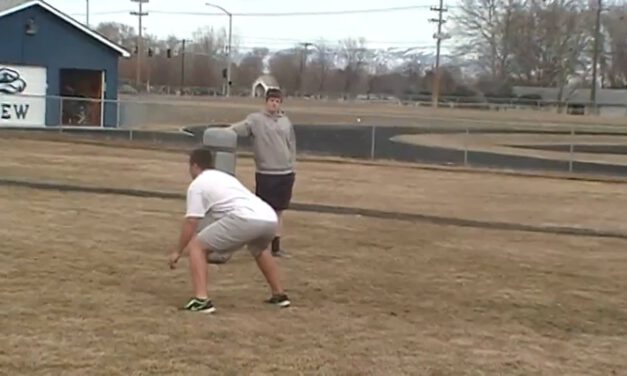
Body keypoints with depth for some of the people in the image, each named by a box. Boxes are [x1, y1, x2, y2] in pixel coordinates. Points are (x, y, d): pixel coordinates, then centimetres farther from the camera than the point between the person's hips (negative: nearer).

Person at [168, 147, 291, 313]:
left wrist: (178, 252, 18)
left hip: (246, 218, -8)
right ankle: (279, 295, 45)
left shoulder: (197, 184, 13)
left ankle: (201, 300, -9)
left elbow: (190, 223, 8)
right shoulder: (225, 177, 36)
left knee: (197, 247, 5)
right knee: (259, 250, 40)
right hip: (270, 218, 8)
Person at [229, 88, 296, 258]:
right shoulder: (256, 119, -4)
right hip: (265, 173, -4)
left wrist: (291, 166, 11)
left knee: (278, 211, 10)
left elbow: (292, 147, 14)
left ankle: (276, 246, 17)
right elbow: (238, 128, -19)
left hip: (285, 173, 4)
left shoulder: (286, 122, 9)